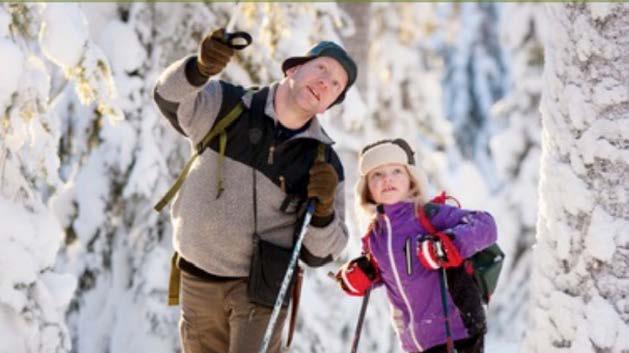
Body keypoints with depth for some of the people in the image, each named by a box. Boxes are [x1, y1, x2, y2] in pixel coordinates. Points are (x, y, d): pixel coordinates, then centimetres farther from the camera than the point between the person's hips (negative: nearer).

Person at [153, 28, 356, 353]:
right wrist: (202, 68, -46)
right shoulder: (225, 107, -6)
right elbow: (171, 97, -25)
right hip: (199, 280, 2)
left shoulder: (323, 162, -6)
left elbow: (319, 253, -5)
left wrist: (323, 210, -27)